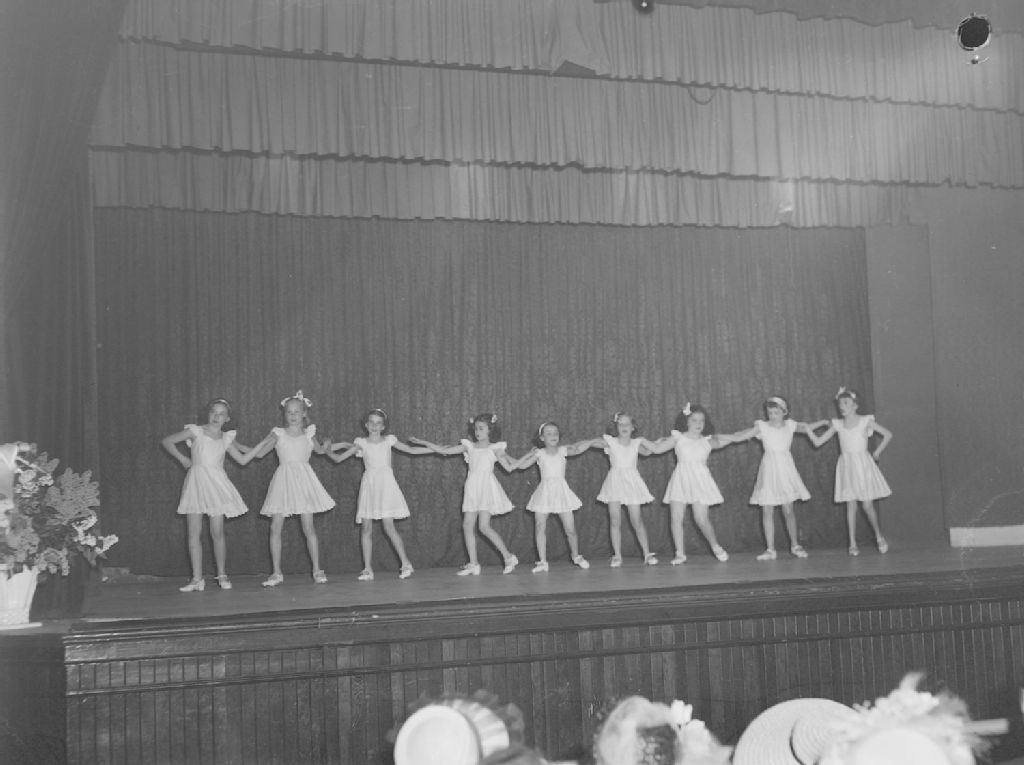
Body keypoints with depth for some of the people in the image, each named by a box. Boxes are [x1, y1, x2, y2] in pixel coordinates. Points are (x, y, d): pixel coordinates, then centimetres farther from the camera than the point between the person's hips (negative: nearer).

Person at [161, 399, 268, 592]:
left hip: (216, 484, 1)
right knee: (194, 533, -3)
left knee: (217, 533, -2)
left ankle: (222, 575, 9)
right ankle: (197, 579, 1)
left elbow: (243, 460, 8)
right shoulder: (196, 431, 2)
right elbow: (166, 441, 5)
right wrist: (182, 459, 1)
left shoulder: (226, 438, 11)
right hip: (196, 482, -1)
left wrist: (262, 445, 5)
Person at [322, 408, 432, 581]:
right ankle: (367, 569, 4)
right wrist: (328, 450, -9)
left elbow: (411, 450, 9)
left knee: (388, 526, -10)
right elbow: (339, 458, 8)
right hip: (369, 485, 2)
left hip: (386, 484, -2)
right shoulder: (362, 443, 7)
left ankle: (406, 563, -3)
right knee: (366, 528, 0)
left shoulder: (388, 440, 6)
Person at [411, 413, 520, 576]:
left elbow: (509, 467, 0)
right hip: (472, 489, 5)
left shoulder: (494, 448, 3)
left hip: (486, 488, -5)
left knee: (484, 526, -14)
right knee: (467, 526, 0)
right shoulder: (469, 446, 12)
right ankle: (473, 564, 8)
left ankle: (509, 557, -2)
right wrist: (423, 443, 8)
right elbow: (443, 450, 11)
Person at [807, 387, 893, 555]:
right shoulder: (837, 424, 7)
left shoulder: (865, 421, 0)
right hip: (846, 465, 2)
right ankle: (853, 543, 2)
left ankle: (879, 536, 18)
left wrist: (877, 452, 1)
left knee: (868, 505, -3)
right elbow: (818, 442, 4)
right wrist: (808, 429, -10)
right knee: (851, 505, 0)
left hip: (863, 465, -2)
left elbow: (888, 434, 4)